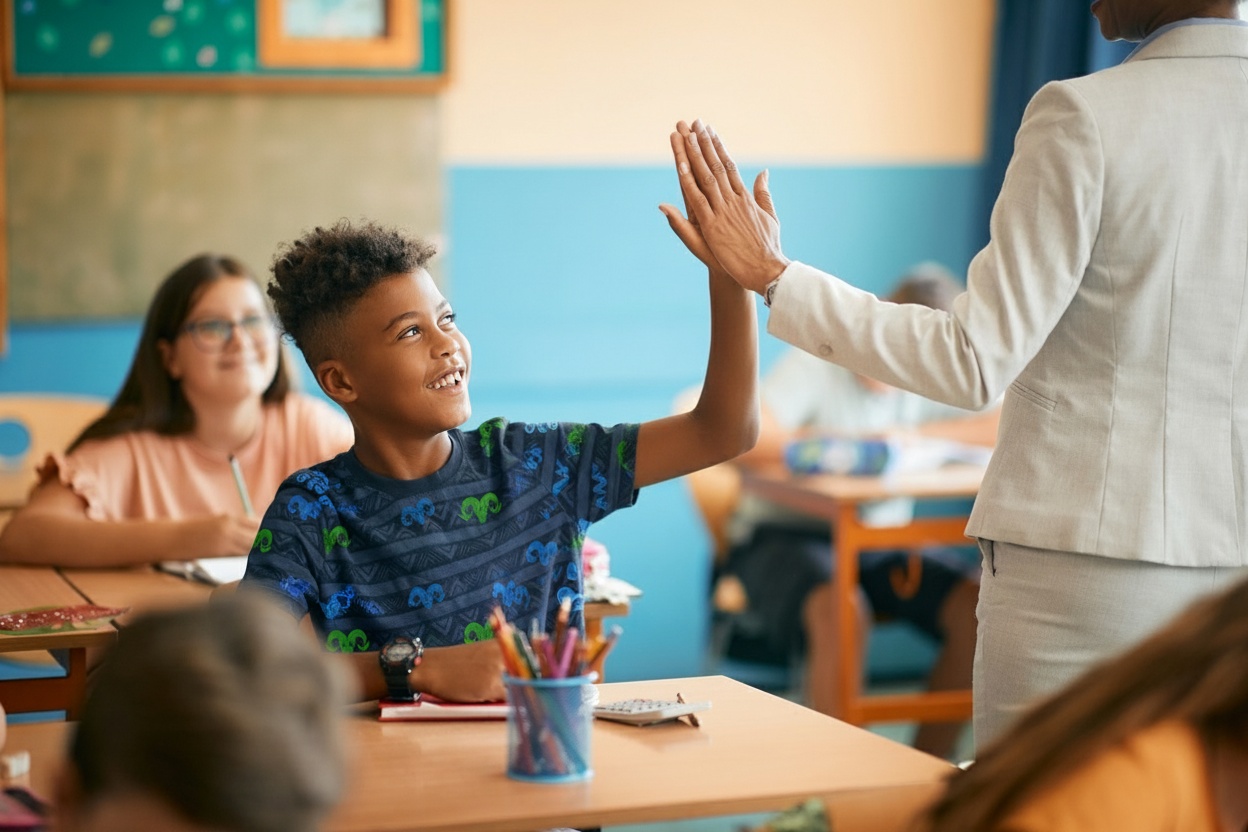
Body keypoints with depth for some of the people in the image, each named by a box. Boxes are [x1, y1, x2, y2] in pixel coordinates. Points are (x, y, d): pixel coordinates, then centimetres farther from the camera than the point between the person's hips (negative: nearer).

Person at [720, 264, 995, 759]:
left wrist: (913, 436, -19)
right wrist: (848, 443, -29)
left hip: (882, 540, 5)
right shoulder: (816, 364, -13)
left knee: (978, 607, -19)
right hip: (784, 537, -5)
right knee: (841, 612, -37)